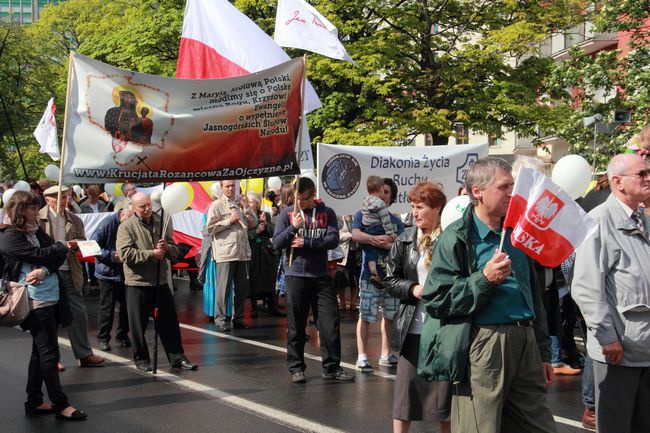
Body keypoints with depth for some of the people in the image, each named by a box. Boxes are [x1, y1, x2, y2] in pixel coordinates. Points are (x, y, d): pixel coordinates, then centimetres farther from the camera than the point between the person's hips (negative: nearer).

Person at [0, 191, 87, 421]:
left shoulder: (36, 231, 14)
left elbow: (60, 256, 4)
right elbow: (40, 255, -17)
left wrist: (44, 271, -15)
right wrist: (61, 247, 1)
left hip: (51, 297, 8)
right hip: (35, 300, -8)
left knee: (40, 352, 13)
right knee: (49, 352, -4)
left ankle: (34, 402, 21)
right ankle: (60, 404, 3)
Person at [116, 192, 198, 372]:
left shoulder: (161, 223, 10)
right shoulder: (127, 226, -5)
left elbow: (176, 251, 11)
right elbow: (125, 254, -17)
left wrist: (167, 248, -12)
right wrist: (151, 254, -18)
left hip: (161, 281, 4)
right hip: (137, 282, -4)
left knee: (170, 321, 7)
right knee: (139, 324, 6)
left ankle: (177, 358, 15)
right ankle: (141, 359, 20)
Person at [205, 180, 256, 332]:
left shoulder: (241, 203, 14)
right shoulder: (216, 205, -2)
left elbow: (253, 224, 12)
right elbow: (210, 228, -8)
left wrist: (246, 208, -1)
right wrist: (229, 221, -12)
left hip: (242, 252, 6)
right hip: (225, 253, -5)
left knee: (242, 287, 10)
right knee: (223, 288, -4)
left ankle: (238, 318, 20)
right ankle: (220, 319, 2)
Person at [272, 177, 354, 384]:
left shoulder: (327, 213, 5)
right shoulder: (287, 214, 4)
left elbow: (333, 240, -6)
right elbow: (276, 243, -2)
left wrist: (306, 243, -13)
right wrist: (293, 227, -17)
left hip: (321, 275, 1)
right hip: (295, 275, -1)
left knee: (330, 322, 0)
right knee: (296, 325, 4)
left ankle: (331, 367, 10)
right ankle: (296, 367, 15)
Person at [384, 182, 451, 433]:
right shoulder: (405, 241, 5)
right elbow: (390, 281, 6)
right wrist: (413, 289, -10)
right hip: (413, 327, 3)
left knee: (446, 389, 8)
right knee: (405, 387, 7)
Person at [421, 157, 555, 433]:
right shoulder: (457, 238, -5)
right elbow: (435, 300, -10)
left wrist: (543, 353, 20)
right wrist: (483, 279, -18)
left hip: (525, 343, 6)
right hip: (483, 346, -6)